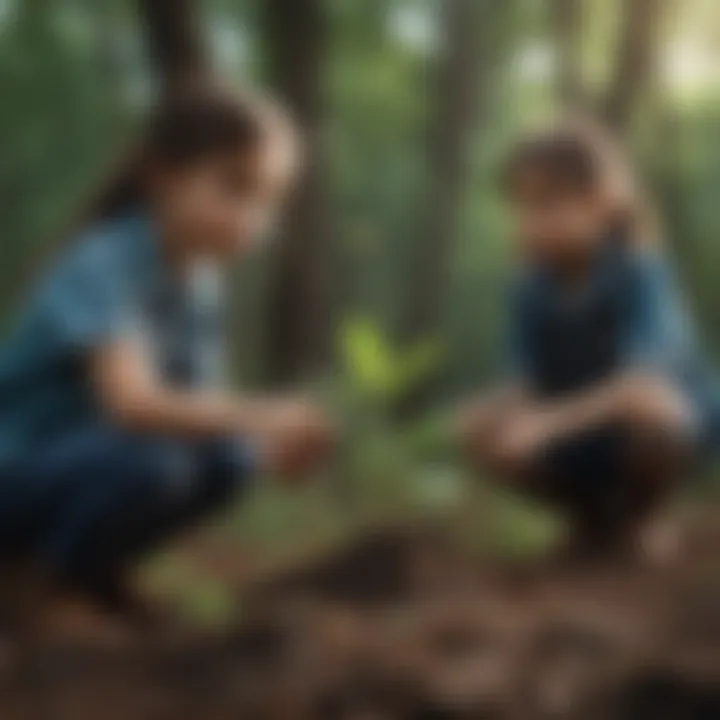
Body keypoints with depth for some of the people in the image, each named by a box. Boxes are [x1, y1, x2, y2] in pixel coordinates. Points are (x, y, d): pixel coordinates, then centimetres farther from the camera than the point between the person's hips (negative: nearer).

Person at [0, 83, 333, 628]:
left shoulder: (199, 278, 0)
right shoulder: (104, 266, -24)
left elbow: (200, 406, -2)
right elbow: (129, 402, -38)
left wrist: (271, 442, -21)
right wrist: (258, 417, -50)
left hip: (82, 457, 7)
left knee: (225, 458, -14)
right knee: (148, 457, -32)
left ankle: (86, 563, 6)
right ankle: (61, 578, -5)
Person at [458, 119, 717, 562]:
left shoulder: (640, 273, -26)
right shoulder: (532, 288, -11)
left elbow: (643, 381, -39)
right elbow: (525, 383, -14)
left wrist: (548, 422, -48)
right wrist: (511, 413, -38)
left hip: (675, 425, -5)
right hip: (582, 436, 5)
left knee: (645, 402, -39)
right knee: (478, 427, -16)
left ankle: (636, 524, -6)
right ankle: (596, 515, 8)